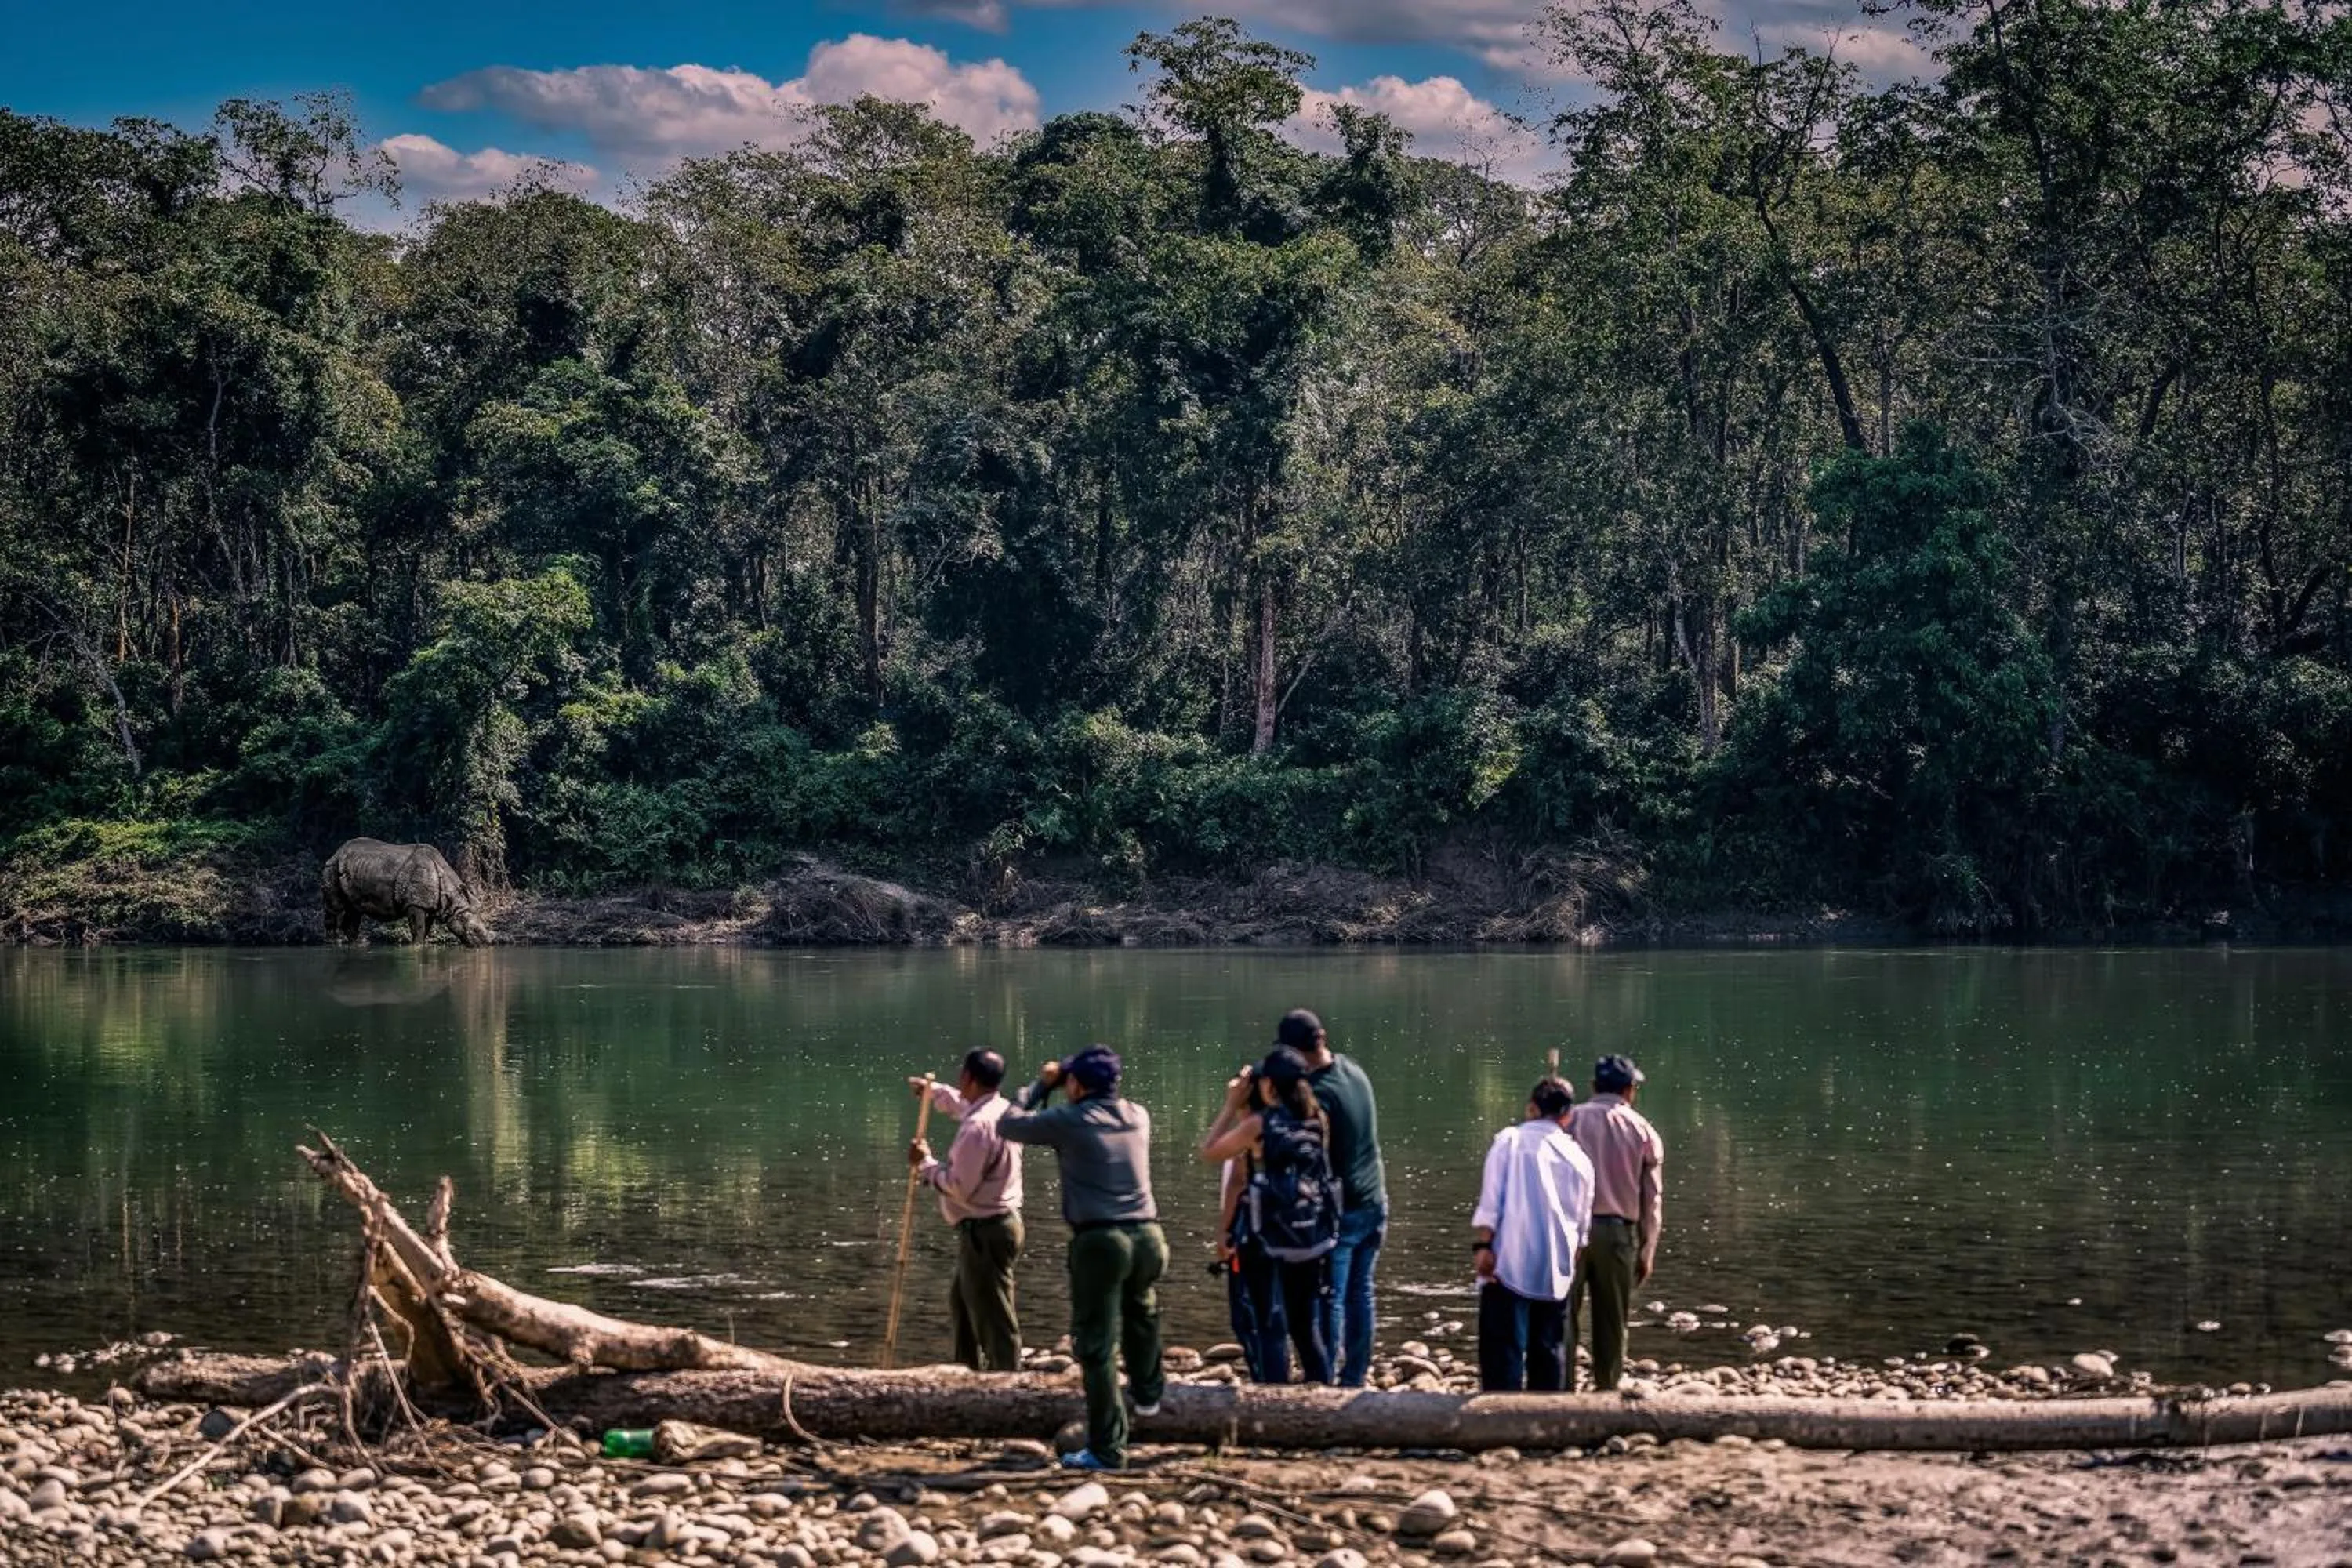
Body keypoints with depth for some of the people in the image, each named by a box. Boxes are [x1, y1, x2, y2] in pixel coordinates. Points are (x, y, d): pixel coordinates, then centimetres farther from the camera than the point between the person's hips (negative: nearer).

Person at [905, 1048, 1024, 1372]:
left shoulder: (977, 1126, -24)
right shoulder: (1000, 1109, 6)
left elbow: (960, 1185, -23)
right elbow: (964, 1106, 32)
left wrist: (925, 1164, -11)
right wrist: (934, 1091, 38)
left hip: (985, 1231, -11)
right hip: (1001, 1221, 11)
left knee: (993, 1316, -5)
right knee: (962, 1301, 26)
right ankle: (970, 1370, 36)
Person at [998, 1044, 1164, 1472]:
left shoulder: (1070, 1120, -5)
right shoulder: (1138, 1116, 10)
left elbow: (1009, 1125, 8)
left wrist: (1042, 1084, 18)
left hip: (1099, 1240, -5)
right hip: (1148, 1236, 5)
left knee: (1097, 1346, 1)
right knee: (1141, 1310, 37)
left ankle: (1107, 1449, 2)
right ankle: (1148, 1391, 47)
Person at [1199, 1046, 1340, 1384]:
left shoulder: (1259, 1125, -13)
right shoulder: (1316, 1121, 2)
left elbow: (1208, 1152, -2)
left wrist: (1233, 1105, 2)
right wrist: (1244, 1109, 15)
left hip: (1267, 1242, -5)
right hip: (1310, 1241, 5)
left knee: (1269, 1330, 2)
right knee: (1309, 1329, 16)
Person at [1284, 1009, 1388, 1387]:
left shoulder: (1318, 1093, -20)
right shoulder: (1355, 1073, 4)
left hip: (1341, 1210, -7)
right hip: (1373, 1203, 7)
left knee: (1331, 1299, 0)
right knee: (1361, 1293, 12)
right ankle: (1355, 1377, 17)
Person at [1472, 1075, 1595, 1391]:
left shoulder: (1510, 1140, 1)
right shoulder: (1579, 1158, 13)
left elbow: (1490, 1200, -9)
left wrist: (1481, 1245, -9)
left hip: (1510, 1266, -4)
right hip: (1556, 1272, 4)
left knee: (1503, 1353, -5)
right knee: (1549, 1352, 13)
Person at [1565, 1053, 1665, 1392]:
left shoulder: (1572, 1120, 2)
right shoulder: (1644, 1131, 6)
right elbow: (1653, 1199, 5)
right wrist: (1647, 1253, 10)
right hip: (1619, 1232, 1)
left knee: (1562, 1316, 3)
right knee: (1612, 1323, 10)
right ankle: (1607, 1391, 11)